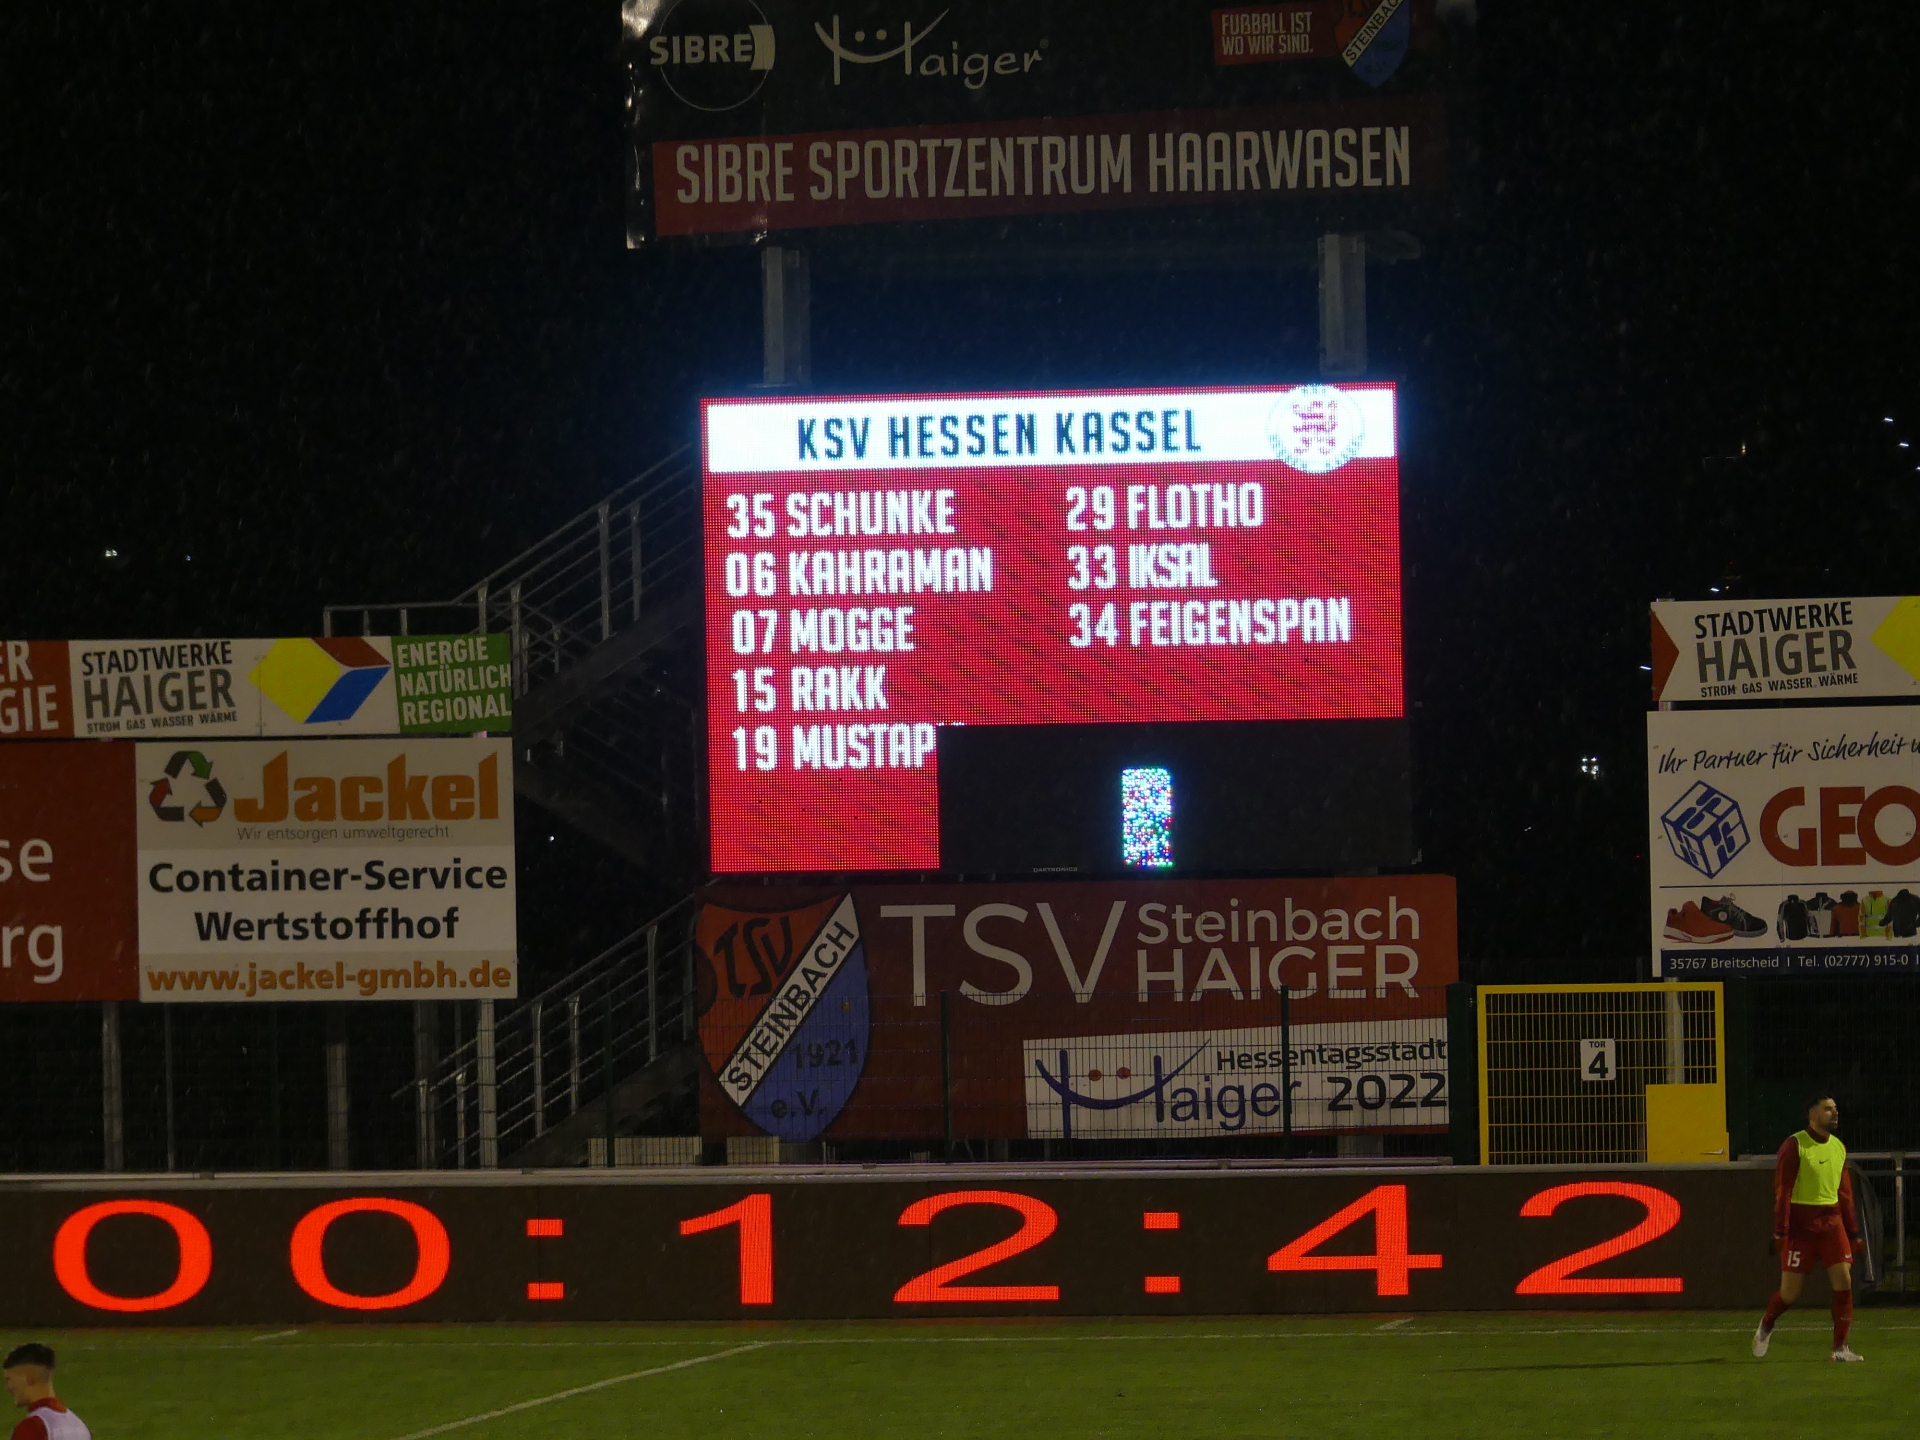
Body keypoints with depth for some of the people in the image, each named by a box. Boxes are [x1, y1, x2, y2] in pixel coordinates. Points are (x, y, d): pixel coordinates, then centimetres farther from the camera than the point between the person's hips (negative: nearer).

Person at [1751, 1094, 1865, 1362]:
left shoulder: (1838, 1147, 11)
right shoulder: (1794, 1146, -9)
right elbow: (1782, 1191, -11)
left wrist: (1853, 1232, 14)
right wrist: (1780, 1232, -16)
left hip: (1831, 1221, 5)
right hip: (1800, 1225, -5)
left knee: (1843, 1280, -9)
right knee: (1790, 1292, -2)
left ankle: (1840, 1348, -3)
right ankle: (1766, 1325, 29)